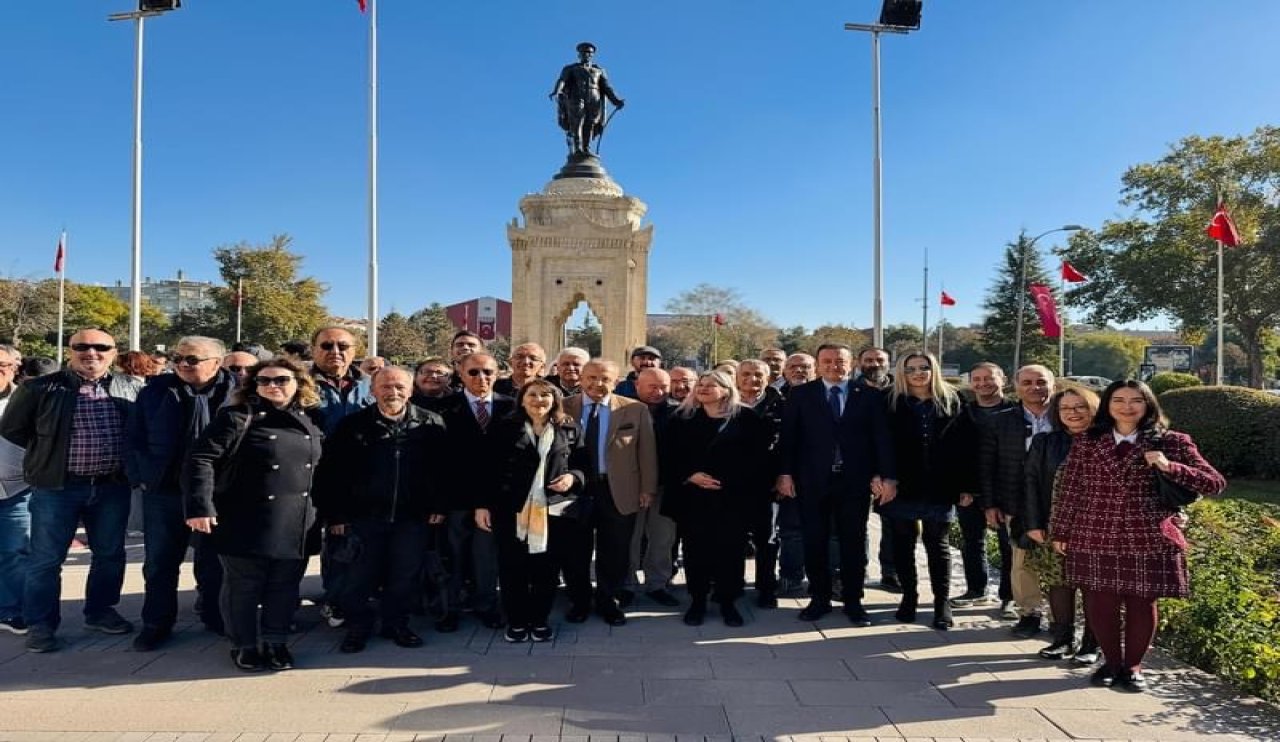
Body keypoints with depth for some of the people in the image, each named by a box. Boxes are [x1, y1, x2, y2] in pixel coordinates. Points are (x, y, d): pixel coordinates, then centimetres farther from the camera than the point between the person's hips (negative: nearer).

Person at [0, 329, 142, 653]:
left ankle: (100, 612, 29)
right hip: (56, 487, -2)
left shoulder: (131, 388, 3)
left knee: (110, 554, 13)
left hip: (113, 487, 2)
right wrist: (48, 452, 4)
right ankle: (40, 624, 18)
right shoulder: (40, 389, -3)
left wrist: (123, 459, 6)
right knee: (46, 559, 5)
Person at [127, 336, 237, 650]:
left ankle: (216, 618, 29)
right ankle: (156, 624, 26)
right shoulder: (156, 391, 3)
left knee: (213, 562, 12)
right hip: (163, 492, 2)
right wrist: (140, 478, 0)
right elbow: (134, 438, 7)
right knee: (159, 562, 11)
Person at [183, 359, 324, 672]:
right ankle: (244, 645, 25)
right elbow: (200, 460, -12)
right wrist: (200, 506, -20)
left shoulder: (312, 420, 7)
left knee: (285, 585, 11)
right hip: (247, 522, -4)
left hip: (297, 525, 4)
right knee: (243, 585, 8)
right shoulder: (237, 417, -6)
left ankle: (276, 642, 27)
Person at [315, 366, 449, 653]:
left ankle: (396, 624, 28)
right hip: (364, 516, 0)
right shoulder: (353, 425, -2)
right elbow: (330, 472, -1)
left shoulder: (431, 424, -1)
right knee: (360, 576, 6)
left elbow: (443, 468, 2)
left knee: (405, 576, 8)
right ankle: (357, 627, 26)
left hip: (412, 517, 1)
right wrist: (333, 515, -4)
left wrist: (439, 506, -2)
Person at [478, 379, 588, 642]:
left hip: (554, 509, 1)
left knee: (548, 568, 6)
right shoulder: (504, 428, 2)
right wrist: (483, 504, -3)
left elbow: (583, 464, 12)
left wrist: (573, 477, -9)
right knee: (512, 568, 6)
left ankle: (541, 620, 24)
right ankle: (516, 621, 23)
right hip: (512, 509, -1)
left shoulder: (570, 429, 6)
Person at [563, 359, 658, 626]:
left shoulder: (635, 410, -2)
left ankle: (607, 600, 31)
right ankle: (579, 601, 33)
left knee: (615, 552, 10)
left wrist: (647, 488, -1)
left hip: (618, 491, 0)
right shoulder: (563, 408, -2)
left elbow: (646, 451, 0)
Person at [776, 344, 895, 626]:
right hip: (812, 479, 0)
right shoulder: (801, 394, 4)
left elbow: (882, 438, 0)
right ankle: (819, 598, 21)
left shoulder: (870, 395, 4)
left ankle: (853, 600, 22)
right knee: (814, 542, 7)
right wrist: (786, 473, -6)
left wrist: (888, 475, -7)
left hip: (856, 480, 0)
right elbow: (789, 436, 1)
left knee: (854, 542, 9)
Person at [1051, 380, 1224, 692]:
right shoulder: (1086, 442, 3)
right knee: (1100, 604, 7)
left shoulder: (1172, 443, 0)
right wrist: (1061, 532, 6)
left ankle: (1132, 667, 29)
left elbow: (1216, 483, -3)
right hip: (1095, 538, 1)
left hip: (1148, 540, -1)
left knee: (1141, 604, 8)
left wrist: (1170, 468, -18)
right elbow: (1070, 490, 5)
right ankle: (1111, 662, 29)